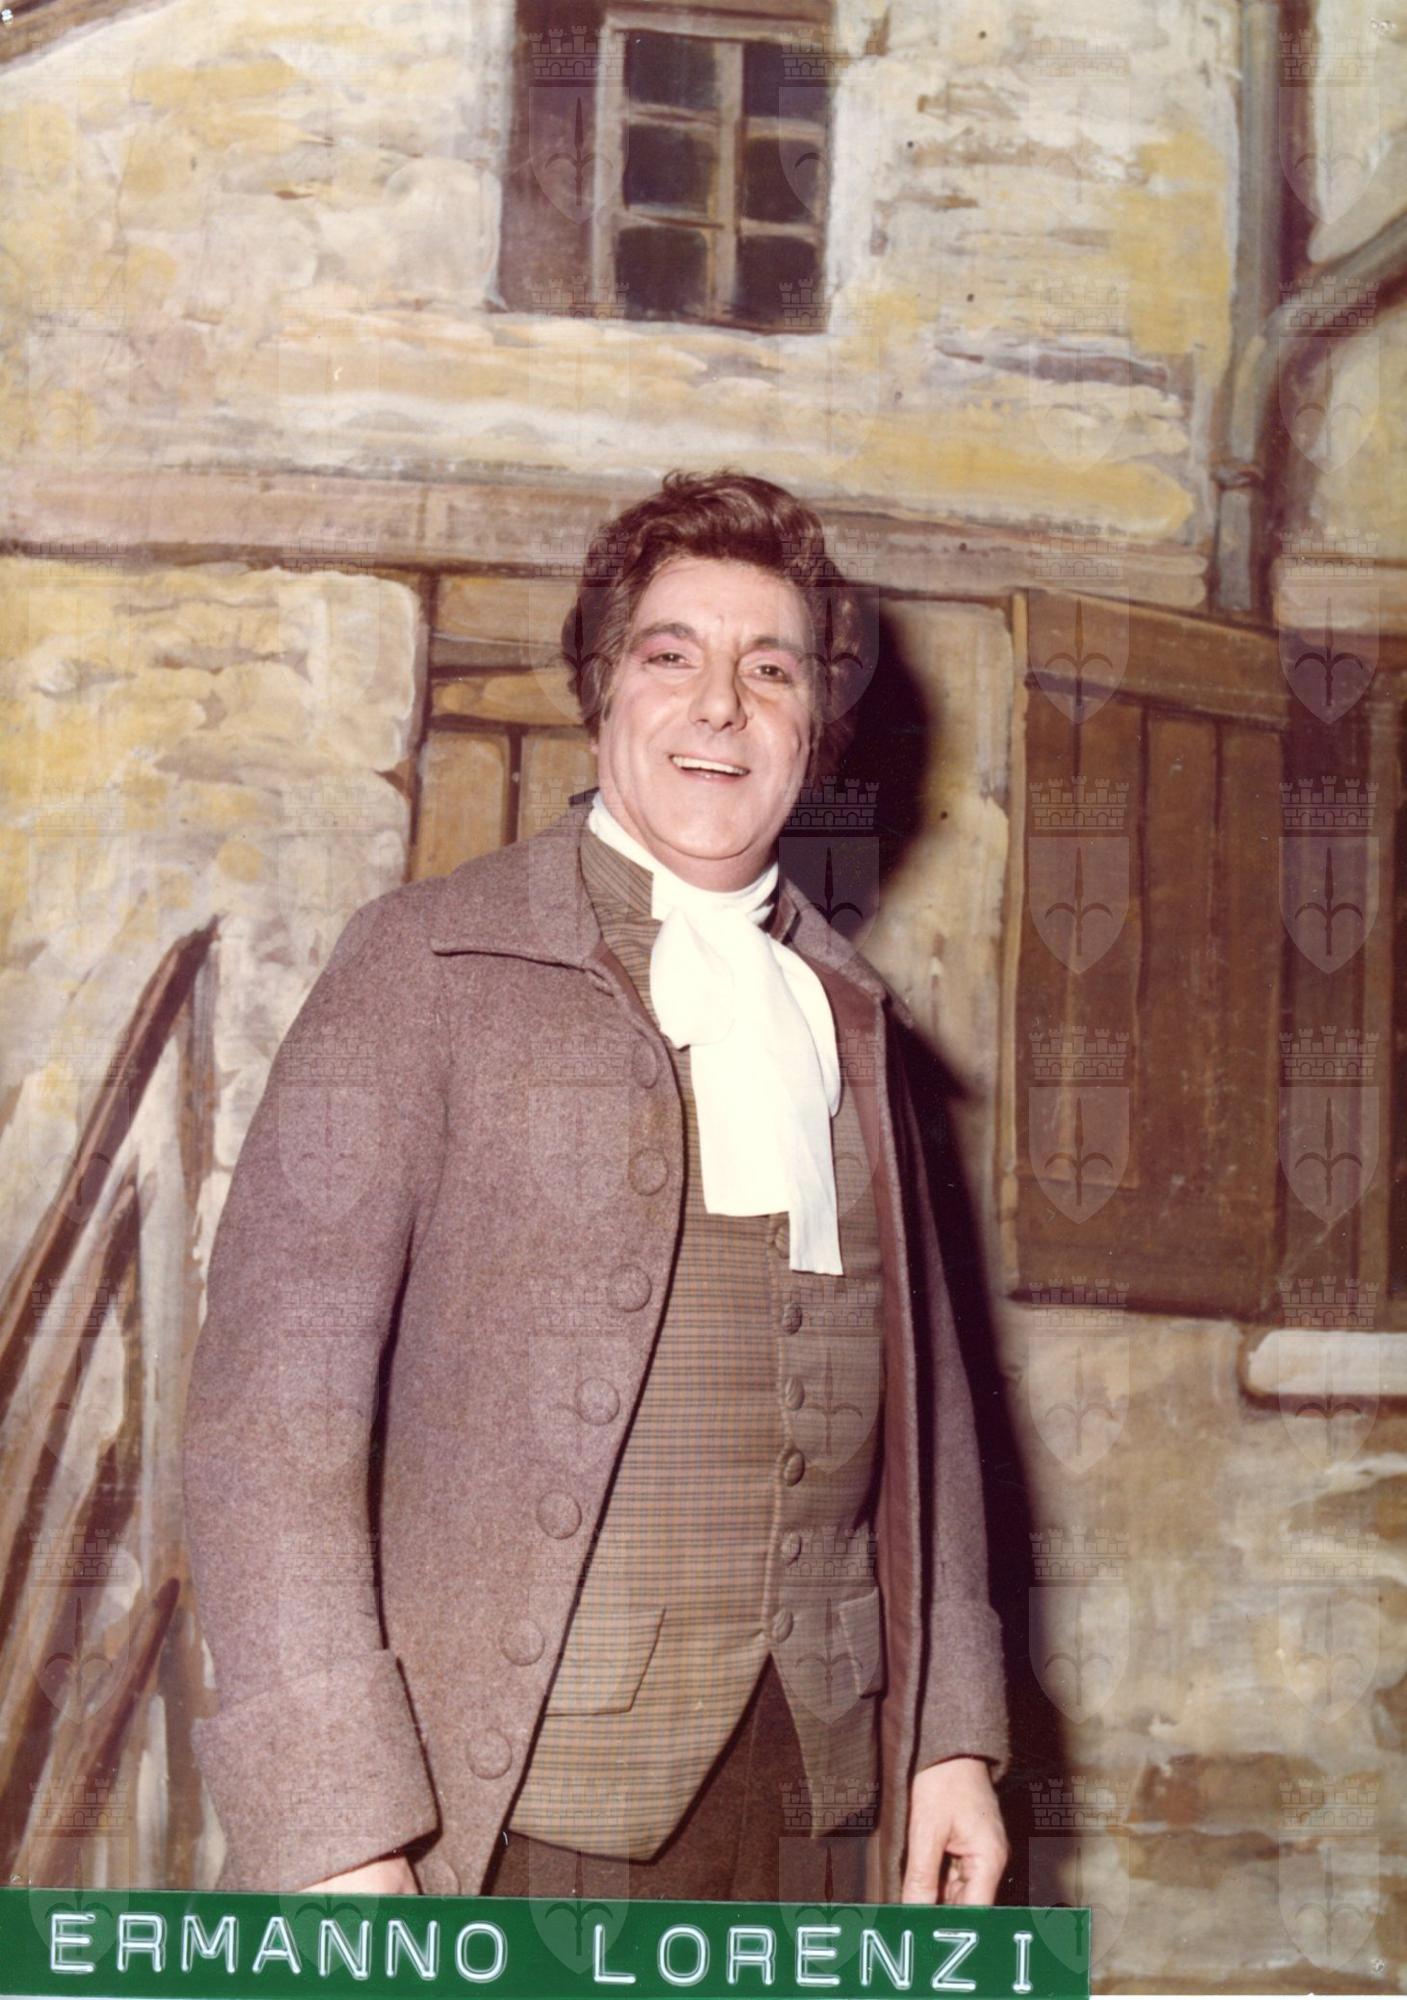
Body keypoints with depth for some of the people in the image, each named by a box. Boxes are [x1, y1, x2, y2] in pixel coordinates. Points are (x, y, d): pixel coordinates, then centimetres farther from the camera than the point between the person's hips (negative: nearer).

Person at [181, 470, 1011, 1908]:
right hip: (500, 1796, -4)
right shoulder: (430, 963, -4)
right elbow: (273, 1393, -10)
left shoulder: (855, 1019, 12)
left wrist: (953, 1732, 12)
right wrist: (327, 1832, -16)